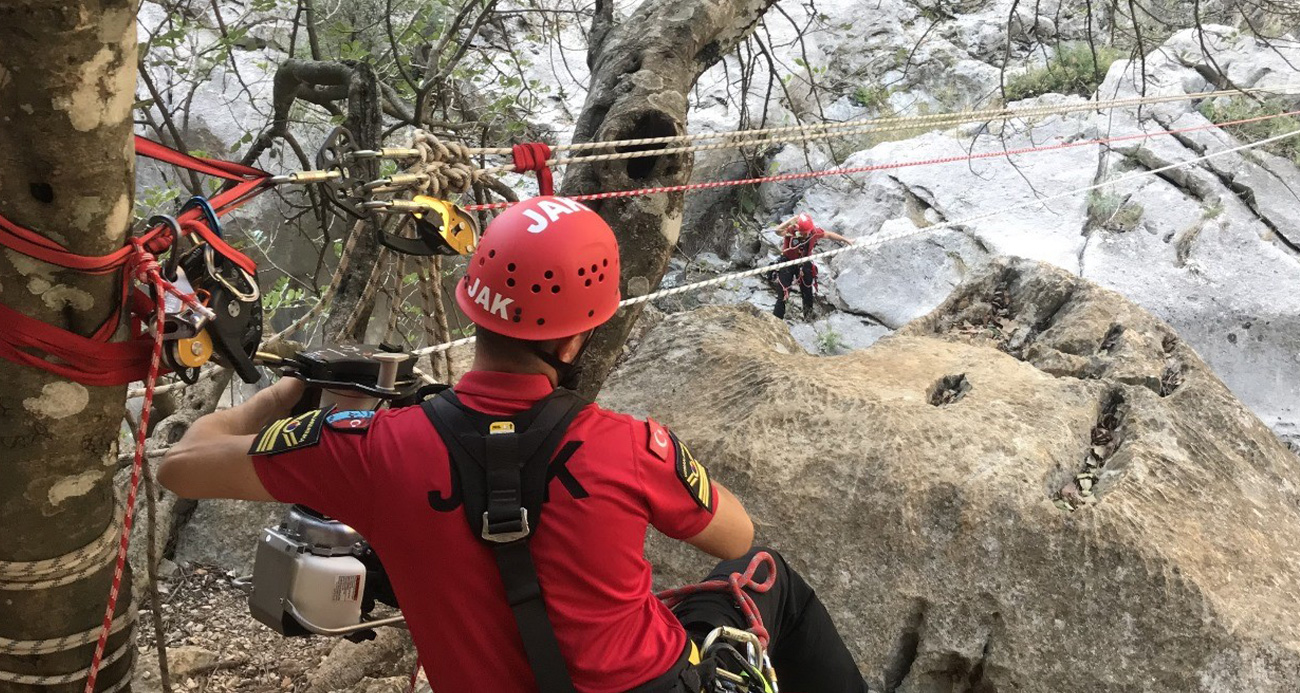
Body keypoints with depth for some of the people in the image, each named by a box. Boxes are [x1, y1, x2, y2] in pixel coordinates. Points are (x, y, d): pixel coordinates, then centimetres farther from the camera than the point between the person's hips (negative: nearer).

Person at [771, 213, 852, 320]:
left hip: (804, 263, 4)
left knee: (807, 293, 17)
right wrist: (791, 220, -54)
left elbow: (829, 235, 2)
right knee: (783, 294, -5)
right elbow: (778, 231, -52)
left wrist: (845, 240, 10)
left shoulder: (815, 231, -18)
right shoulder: (791, 230, -30)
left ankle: (808, 316, 42)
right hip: (788, 263, -4)